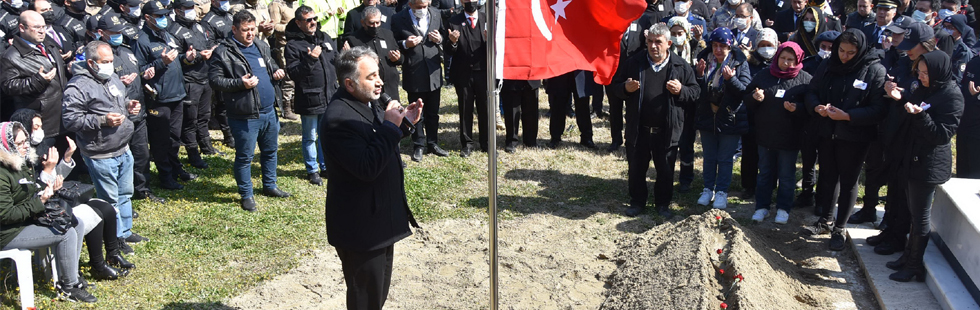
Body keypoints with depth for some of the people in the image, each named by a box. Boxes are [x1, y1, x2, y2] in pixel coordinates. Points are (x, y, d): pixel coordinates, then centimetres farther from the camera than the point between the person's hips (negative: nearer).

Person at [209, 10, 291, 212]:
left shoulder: (262, 47, 10)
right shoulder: (223, 53, -11)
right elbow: (215, 80, -13)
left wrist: (277, 71, 3)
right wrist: (240, 83, -24)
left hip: (269, 111, 7)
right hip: (245, 116, -7)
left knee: (271, 151, 20)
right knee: (245, 156, 5)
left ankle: (269, 186, 38)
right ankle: (246, 195, 19)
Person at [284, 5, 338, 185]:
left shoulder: (325, 38, 9)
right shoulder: (293, 45, -10)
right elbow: (292, 72, -17)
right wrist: (310, 59, -26)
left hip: (329, 96, 5)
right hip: (308, 99, -5)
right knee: (310, 137, 8)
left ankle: (326, 167, 30)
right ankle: (312, 170, 21)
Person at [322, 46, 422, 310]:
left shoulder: (370, 103, 4)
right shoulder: (338, 119, -26)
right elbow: (367, 168, -31)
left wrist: (404, 123, 4)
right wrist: (390, 126, -27)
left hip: (383, 217, 10)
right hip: (361, 228, -10)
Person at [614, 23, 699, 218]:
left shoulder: (681, 66, 0)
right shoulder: (635, 63, 2)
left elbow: (695, 92, 4)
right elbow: (616, 87, 8)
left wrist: (681, 90, -16)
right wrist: (626, 88, -14)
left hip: (667, 132, -1)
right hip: (638, 130, 1)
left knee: (665, 171, 12)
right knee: (636, 169, 12)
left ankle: (663, 203, 30)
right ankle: (637, 202, 30)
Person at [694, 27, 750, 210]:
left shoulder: (739, 63, -9)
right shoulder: (704, 60, -1)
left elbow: (745, 91, -15)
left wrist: (731, 79, -31)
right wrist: (699, 74, -17)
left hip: (730, 118, -3)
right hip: (707, 117, 3)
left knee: (725, 159, 6)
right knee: (709, 157, 15)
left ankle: (722, 192, 18)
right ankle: (708, 189, 28)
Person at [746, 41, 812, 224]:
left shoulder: (805, 79, -5)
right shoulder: (764, 75, 4)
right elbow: (747, 101, 7)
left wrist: (796, 108, -26)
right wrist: (754, 98, -15)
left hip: (789, 137, -3)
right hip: (765, 134, 3)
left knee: (786, 175, 9)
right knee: (765, 173, 13)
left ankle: (783, 209, 21)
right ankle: (762, 207, 23)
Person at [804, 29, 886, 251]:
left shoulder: (875, 70, -14)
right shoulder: (828, 67, 1)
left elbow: (878, 109, -19)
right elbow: (812, 93, 8)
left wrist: (847, 116, -27)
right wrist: (817, 107, -14)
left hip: (855, 137, -5)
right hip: (827, 132, 5)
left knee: (848, 182, 8)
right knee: (828, 177, 17)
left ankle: (839, 229, 20)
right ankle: (826, 220, 34)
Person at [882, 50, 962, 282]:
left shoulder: (952, 97, -17)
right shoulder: (924, 89, 7)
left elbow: (943, 135, -19)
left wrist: (921, 115, -31)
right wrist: (901, 99, -2)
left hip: (930, 165, -8)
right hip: (914, 159, 8)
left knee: (920, 217, 2)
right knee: (915, 213, 18)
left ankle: (914, 266, 13)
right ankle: (909, 256, 29)